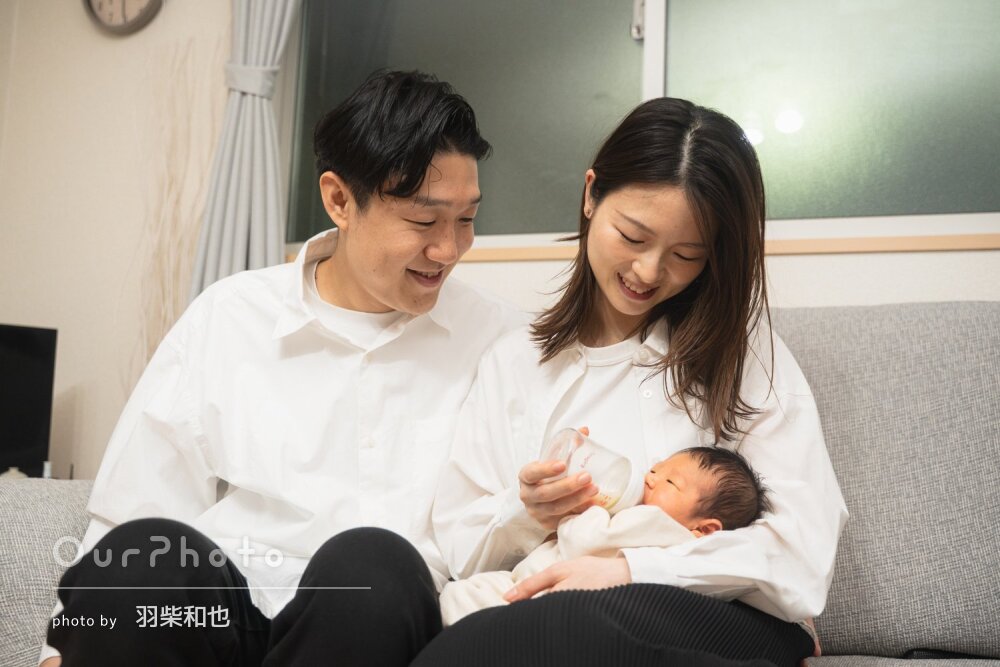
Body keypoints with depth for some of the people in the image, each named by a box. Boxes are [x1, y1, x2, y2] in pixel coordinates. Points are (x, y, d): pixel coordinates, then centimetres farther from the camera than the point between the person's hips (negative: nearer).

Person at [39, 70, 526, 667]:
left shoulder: (500, 338, 7)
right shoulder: (227, 318, 7)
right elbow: (130, 521, 5)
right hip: (220, 615, 1)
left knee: (373, 567, -34)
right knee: (142, 557, -31)